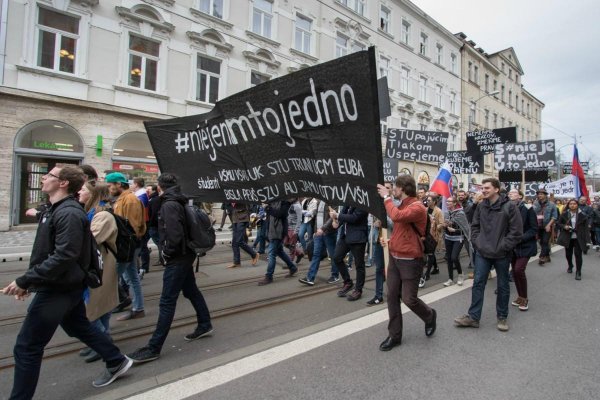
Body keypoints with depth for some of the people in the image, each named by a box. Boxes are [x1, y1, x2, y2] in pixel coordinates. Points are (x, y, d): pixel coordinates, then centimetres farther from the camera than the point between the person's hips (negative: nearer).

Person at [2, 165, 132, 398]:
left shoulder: (69, 213, -23)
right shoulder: (58, 210, 10)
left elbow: (63, 257, -29)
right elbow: (48, 252, 16)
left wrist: (25, 281, -24)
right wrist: (30, 281, 12)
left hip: (58, 289, -10)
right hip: (63, 286, 10)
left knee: (26, 347, 2)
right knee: (80, 328, 21)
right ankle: (117, 362, 34)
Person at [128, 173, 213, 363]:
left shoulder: (169, 205, -19)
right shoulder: (178, 202, 9)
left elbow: (174, 235, -28)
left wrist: (167, 252, -12)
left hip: (177, 259, -10)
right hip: (185, 255, 10)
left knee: (167, 302, -3)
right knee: (191, 291, 21)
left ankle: (153, 348, 7)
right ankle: (205, 325, 35)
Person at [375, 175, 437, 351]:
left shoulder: (417, 207, -17)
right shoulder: (401, 205, 9)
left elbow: (396, 216, -35)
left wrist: (386, 197, -21)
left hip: (410, 261, -8)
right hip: (394, 258, 8)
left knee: (409, 299, 2)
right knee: (392, 297, 9)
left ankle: (430, 316, 35)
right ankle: (394, 335, 21)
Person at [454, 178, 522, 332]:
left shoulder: (509, 206, -11)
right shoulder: (481, 206, 3)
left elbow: (516, 231, -11)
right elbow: (475, 226, 12)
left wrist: (503, 247, -14)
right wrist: (477, 243, 1)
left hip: (502, 254, -3)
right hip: (482, 252, 3)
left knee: (503, 286, 12)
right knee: (478, 283, 4)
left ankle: (502, 317, 28)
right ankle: (473, 317, 11)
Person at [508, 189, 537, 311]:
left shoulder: (527, 209, -9)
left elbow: (534, 229, -9)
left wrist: (521, 238, -20)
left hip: (525, 245, -4)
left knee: (519, 270, -13)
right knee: (514, 271, 8)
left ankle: (524, 298, 7)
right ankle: (520, 296, 26)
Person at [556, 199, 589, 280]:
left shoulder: (582, 215, -5)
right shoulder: (564, 214, -2)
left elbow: (585, 227, -2)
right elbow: (559, 224, 7)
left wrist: (585, 239, -6)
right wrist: (564, 226, -15)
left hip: (578, 238, -2)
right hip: (567, 238, 2)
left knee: (578, 254, -4)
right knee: (568, 254, 12)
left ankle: (578, 272, 6)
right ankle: (570, 266, 38)